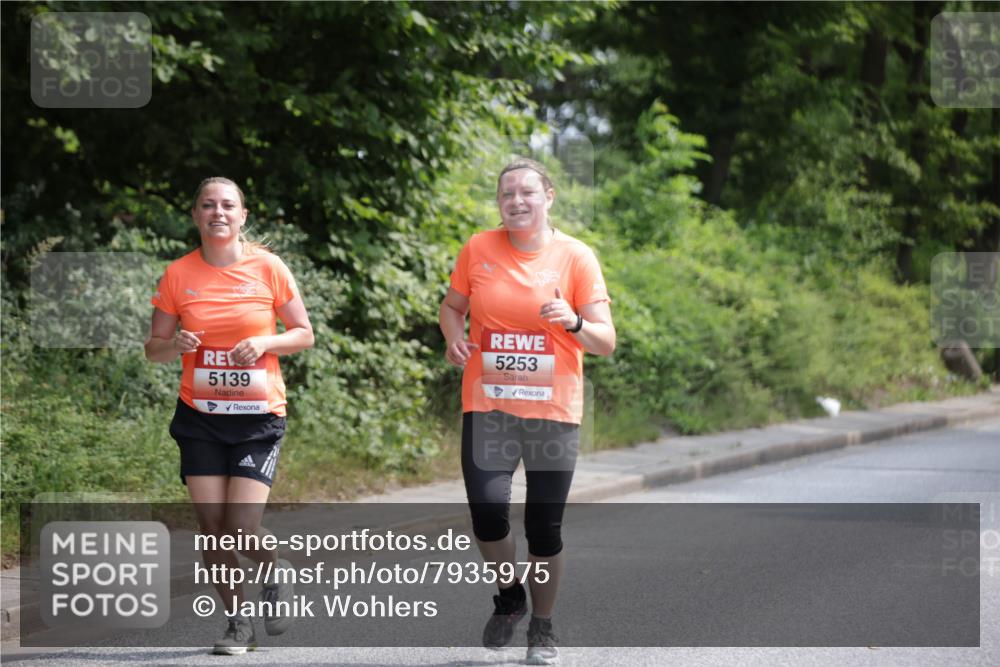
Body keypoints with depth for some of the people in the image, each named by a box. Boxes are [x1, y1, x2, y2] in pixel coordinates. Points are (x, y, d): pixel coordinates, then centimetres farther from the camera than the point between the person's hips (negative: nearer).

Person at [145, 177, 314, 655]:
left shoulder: (267, 267, -3)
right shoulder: (179, 275, 0)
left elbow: (304, 334, 3)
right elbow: (154, 348, 7)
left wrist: (264, 343, -15)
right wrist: (176, 345, -16)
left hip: (258, 417, -2)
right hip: (200, 417, 2)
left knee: (242, 529, -12)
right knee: (213, 527, -1)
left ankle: (276, 573, 22)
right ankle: (238, 624, 16)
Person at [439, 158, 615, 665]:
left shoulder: (576, 257, -3)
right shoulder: (478, 250, 1)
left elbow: (605, 342, -4)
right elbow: (452, 306, 16)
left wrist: (575, 323, -25)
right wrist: (454, 337, -5)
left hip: (553, 412, -1)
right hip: (487, 407, 1)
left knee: (544, 528, 2)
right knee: (487, 511, -13)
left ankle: (542, 626, 23)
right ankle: (509, 595, 16)